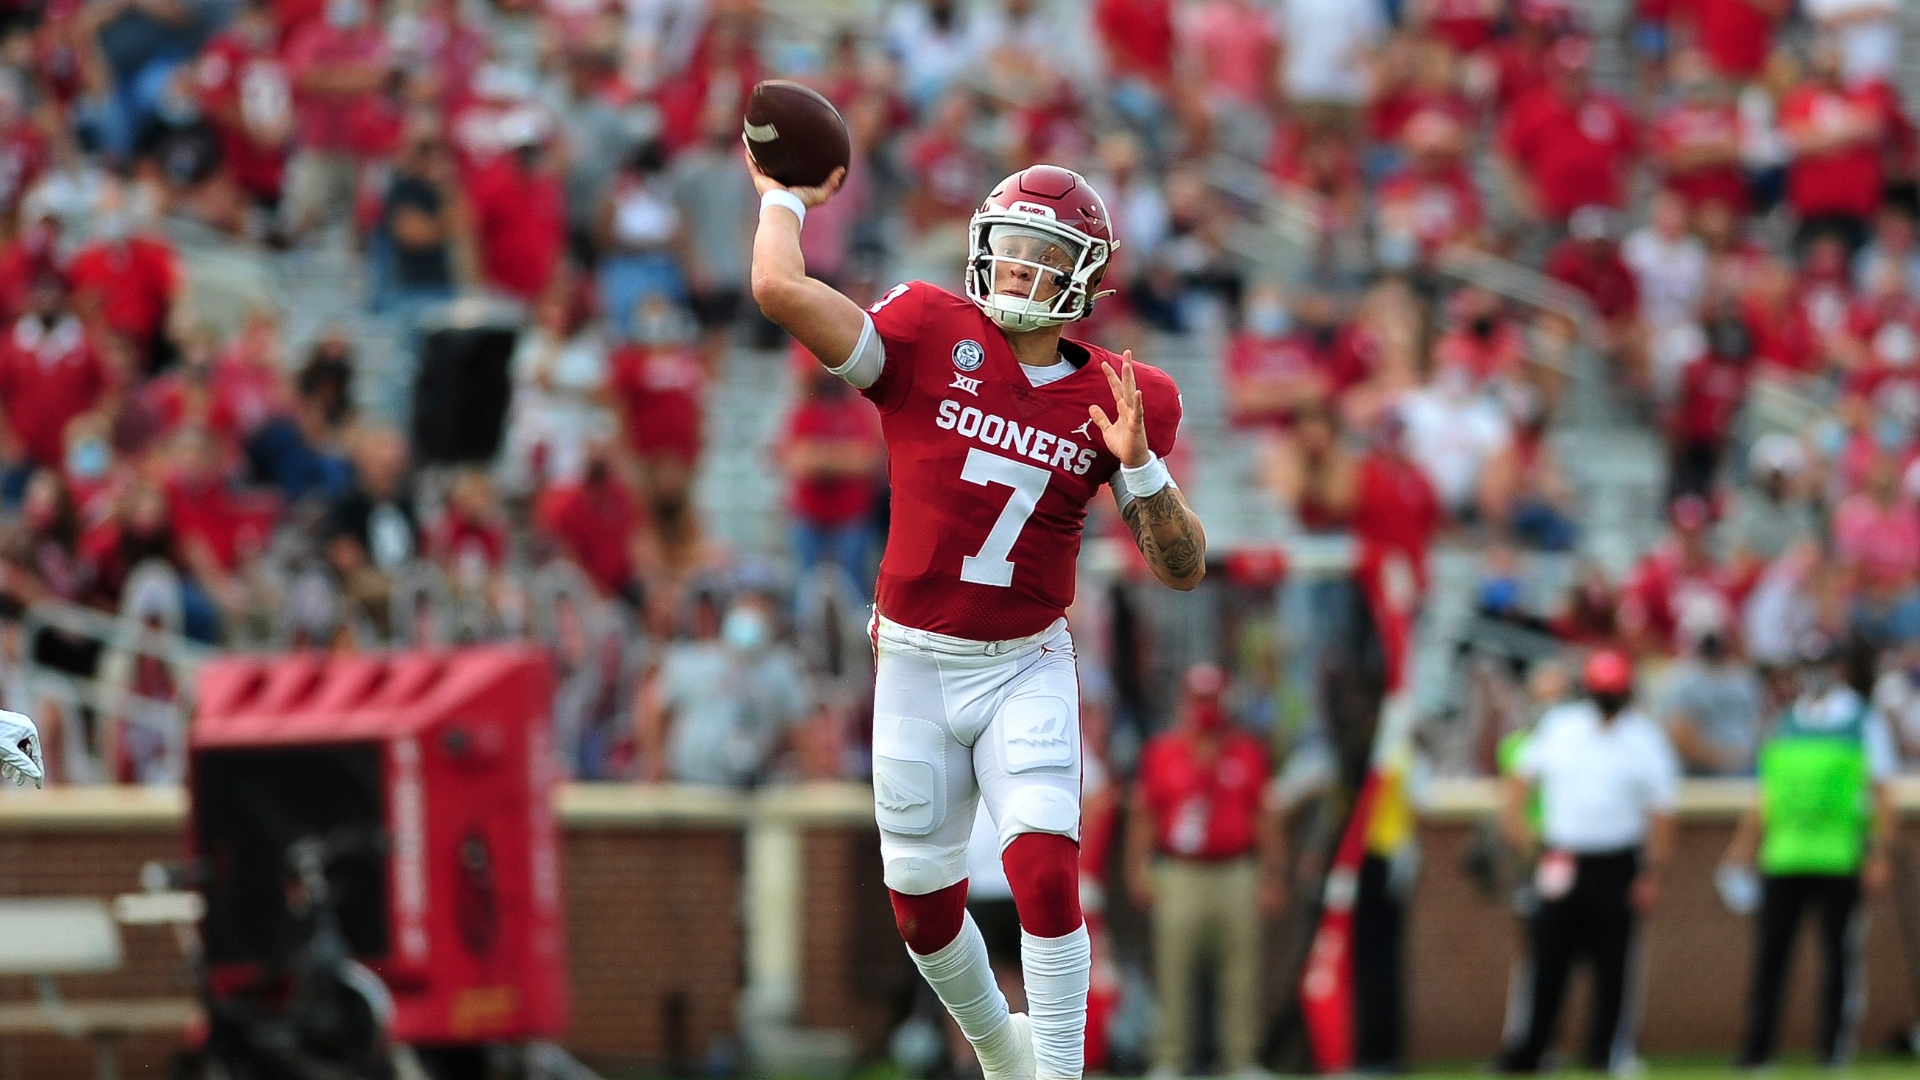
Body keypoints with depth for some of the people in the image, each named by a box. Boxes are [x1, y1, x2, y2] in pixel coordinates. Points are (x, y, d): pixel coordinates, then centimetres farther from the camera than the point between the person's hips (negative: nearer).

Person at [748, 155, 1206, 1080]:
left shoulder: (1115, 398, -2)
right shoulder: (929, 337, -8)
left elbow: (1182, 568, -2)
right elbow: (780, 288, -21)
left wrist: (1139, 466, -18)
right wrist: (784, 198, -4)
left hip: (1027, 670, 0)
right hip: (916, 666, 0)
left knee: (1043, 872, -19)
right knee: (922, 901, 9)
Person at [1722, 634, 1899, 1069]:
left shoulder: (1864, 723, 4)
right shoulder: (1785, 724, 16)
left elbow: (1880, 794, 1)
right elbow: (1765, 795, 21)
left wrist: (1879, 854, -8)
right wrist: (1744, 848, 15)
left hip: (1840, 861, -4)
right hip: (1781, 860, 4)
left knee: (1841, 953, -2)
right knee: (1769, 955, -1)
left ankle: (1835, 1045, 4)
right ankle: (1757, 1047, 0)